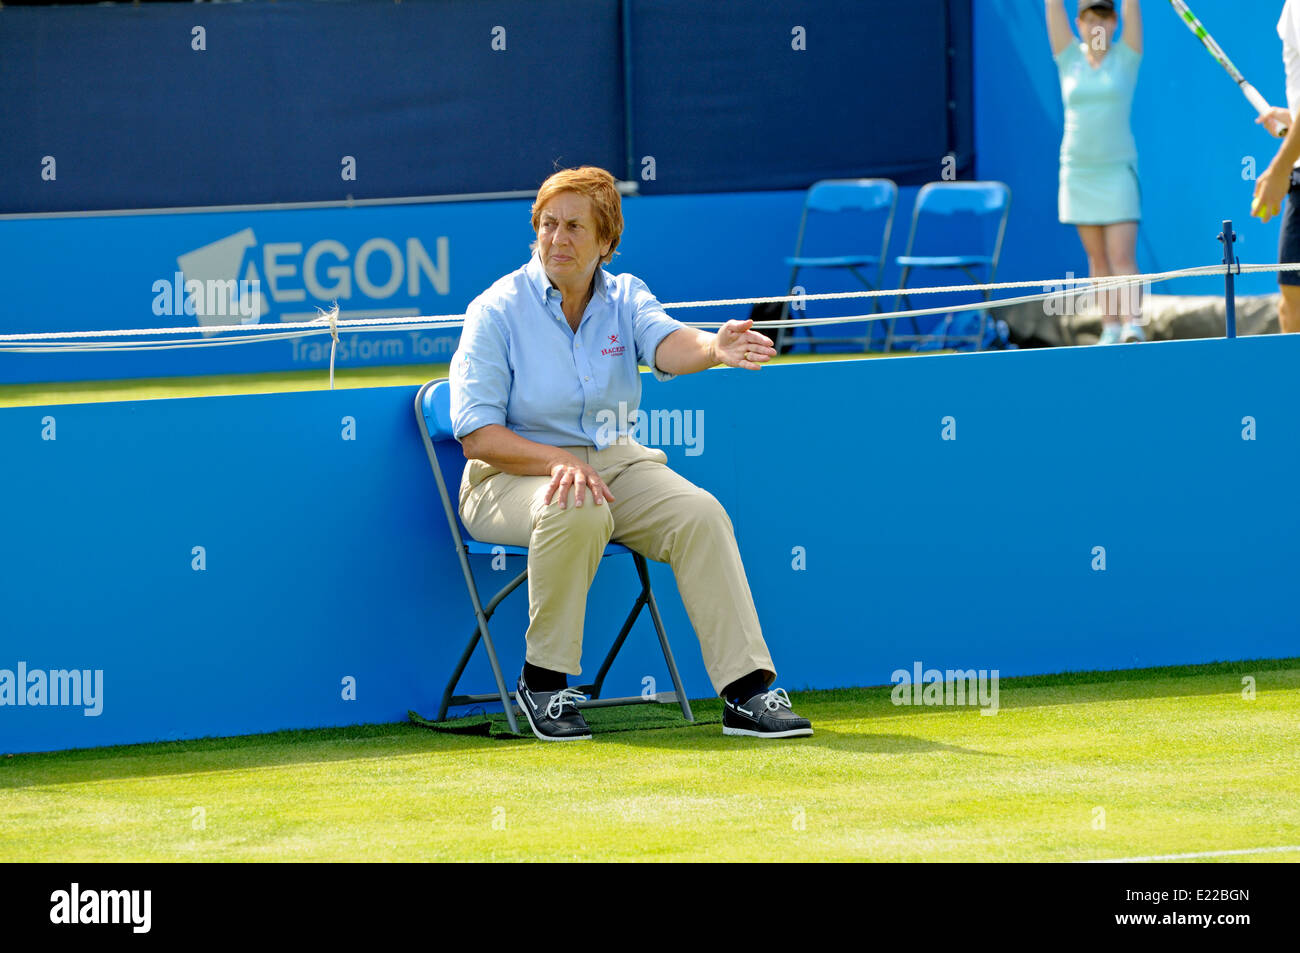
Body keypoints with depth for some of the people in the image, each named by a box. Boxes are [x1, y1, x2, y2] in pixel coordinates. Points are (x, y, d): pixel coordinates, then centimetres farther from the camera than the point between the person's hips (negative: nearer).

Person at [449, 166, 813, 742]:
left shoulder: (624, 298, 3)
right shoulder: (498, 311, -7)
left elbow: (666, 344, -21)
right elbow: (477, 434, -12)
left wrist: (713, 349, -45)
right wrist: (560, 460, -27)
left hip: (613, 462, 4)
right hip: (513, 474, -4)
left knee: (699, 514, -21)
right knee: (577, 512, -36)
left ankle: (746, 692, -22)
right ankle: (543, 680, -20)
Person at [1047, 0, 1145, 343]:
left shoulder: (1125, 56, 2)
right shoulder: (1069, 57, 6)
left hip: (1118, 170, -3)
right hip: (1078, 170, 3)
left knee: (1122, 257, -12)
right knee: (1098, 259, 4)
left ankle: (1132, 326, -22)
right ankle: (1110, 330, 7)